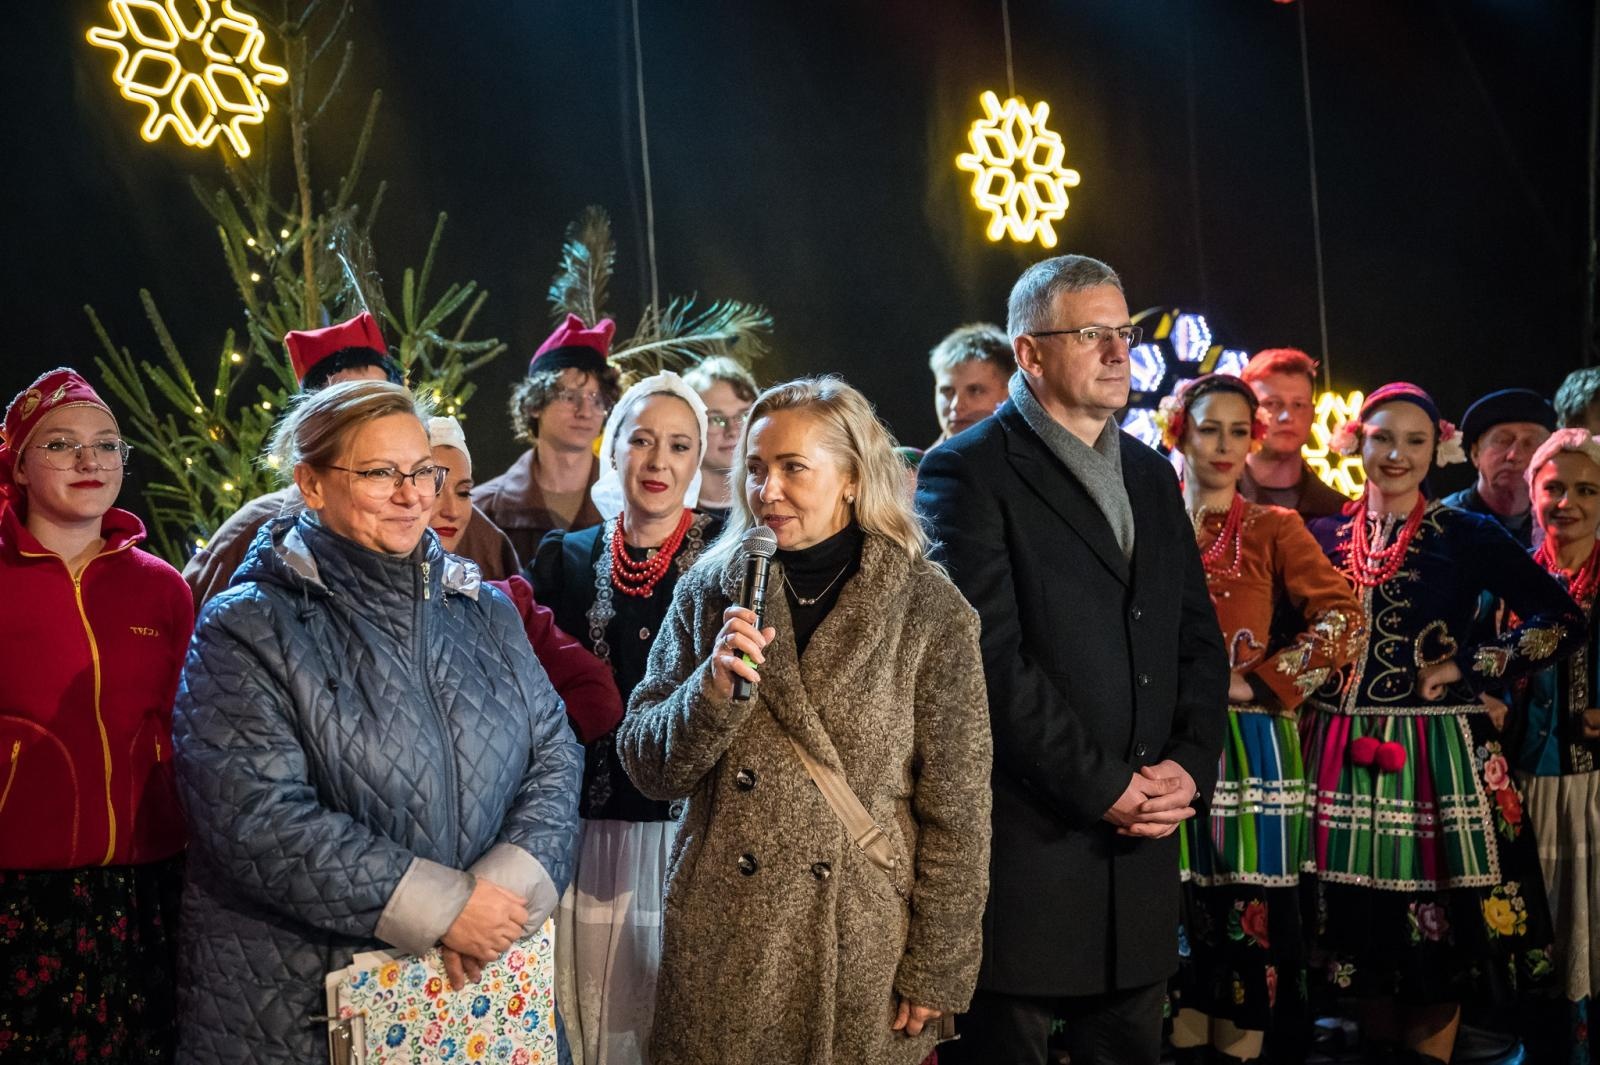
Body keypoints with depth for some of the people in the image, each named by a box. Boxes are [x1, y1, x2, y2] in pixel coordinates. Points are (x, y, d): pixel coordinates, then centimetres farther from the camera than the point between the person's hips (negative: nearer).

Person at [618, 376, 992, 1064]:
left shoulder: (930, 612, -6)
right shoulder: (710, 592, 2)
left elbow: (956, 813, -4)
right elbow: (648, 769, 1)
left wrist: (937, 973, -4)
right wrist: (714, 686, -16)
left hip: (861, 949, -2)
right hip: (719, 946, 2)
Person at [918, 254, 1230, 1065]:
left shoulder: (1150, 475, 15)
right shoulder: (967, 473, -7)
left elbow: (1199, 641, 14)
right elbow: (990, 657, -16)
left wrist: (1190, 765, -2)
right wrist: (1105, 786, -14)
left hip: (1142, 845, 6)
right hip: (1025, 842, -6)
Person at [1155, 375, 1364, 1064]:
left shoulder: (1274, 530, 4)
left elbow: (1343, 623, -7)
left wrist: (1256, 683, -11)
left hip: (1249, 744, -1)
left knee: (1250, 914, 1)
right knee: (1178, 913, 4)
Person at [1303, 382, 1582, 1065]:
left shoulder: (1469, 536, 0)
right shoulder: (1324, 536, 8)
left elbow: (1562, 622, -7)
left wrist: (1468, 665, -11)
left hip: (1438, 752, -3)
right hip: (1345, 752, 3)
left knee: (1440, 925, 0)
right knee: (1362, 923, 9)